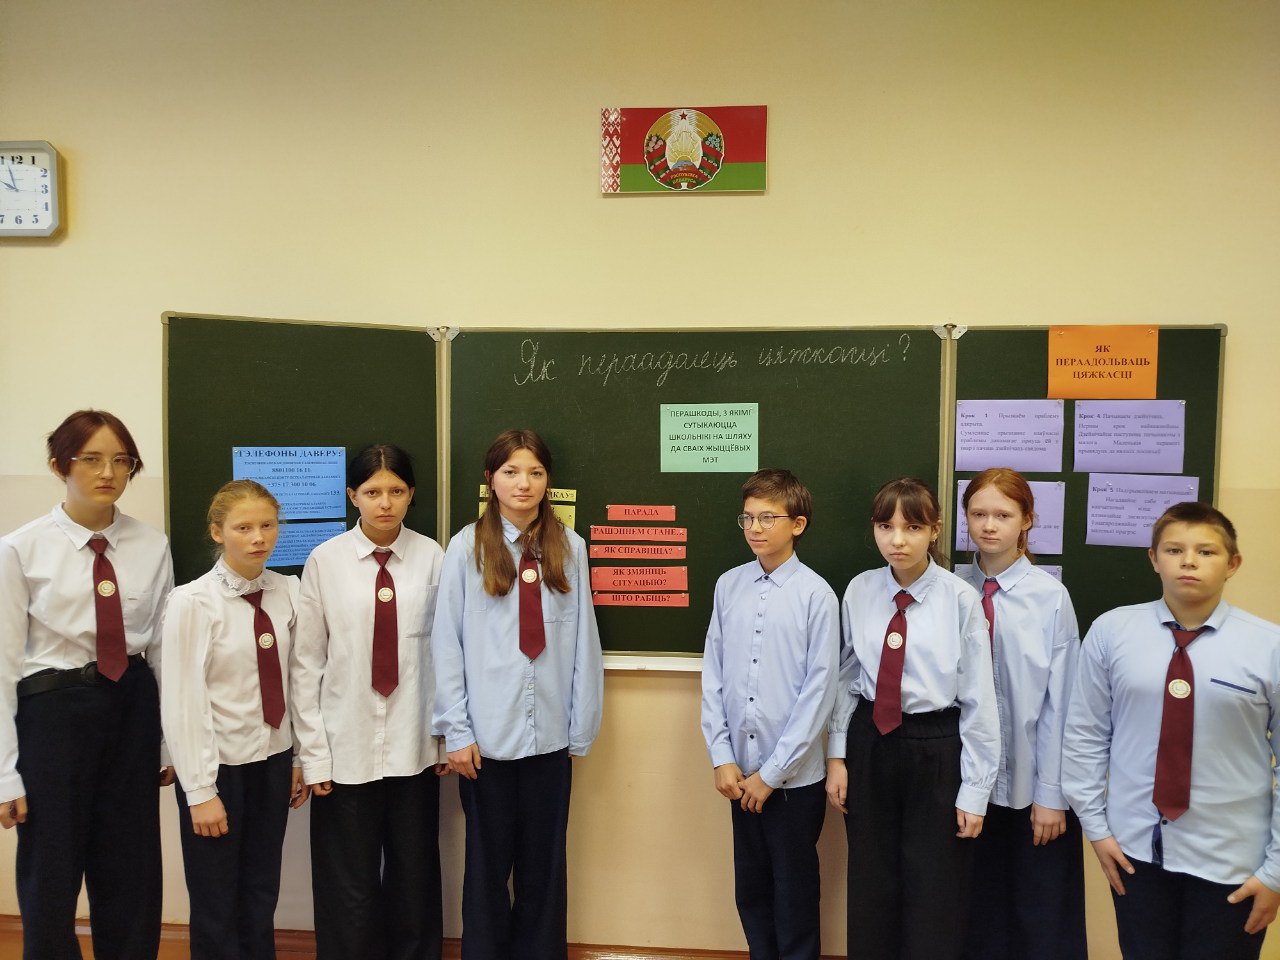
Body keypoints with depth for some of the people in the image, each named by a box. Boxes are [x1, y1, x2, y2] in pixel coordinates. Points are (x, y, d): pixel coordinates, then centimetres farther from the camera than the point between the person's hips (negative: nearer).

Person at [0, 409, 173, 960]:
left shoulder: (152, 547, 0)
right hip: (54, 709, -2)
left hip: (134, 708, 3)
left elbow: (163, 646, 5)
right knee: (50, 878, 10)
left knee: (131, 874, 14)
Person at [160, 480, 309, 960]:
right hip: (219, 764, -4)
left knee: (262, 898, 17)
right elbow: (182, 702, -15)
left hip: (274, 760, 4)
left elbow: (297, 679, 3)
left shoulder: (288, 591, -2)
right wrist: (201, 790, -13)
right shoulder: (192, 601, -16)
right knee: (216, 907, 10)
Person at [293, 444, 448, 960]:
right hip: (346, 747, -1)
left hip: (413, 745, 1)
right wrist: (312, 752, -3)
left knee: (414, 882, 14)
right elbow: (306, 662, -2)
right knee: (348, 889, 10)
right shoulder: (325, 561, -4)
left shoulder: (432, 558, -3)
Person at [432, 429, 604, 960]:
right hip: (487, 735, -1)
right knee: (488, 862, 13)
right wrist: (455, 730, -5)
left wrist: (582, 728, 1)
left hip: (549, 735, 1)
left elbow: (583, 643, 1)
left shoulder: (569, 547, 0)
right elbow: (446, 645, -3)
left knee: (545, 865, 13)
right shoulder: (467, 546, -4)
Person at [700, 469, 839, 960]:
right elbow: (713, 675, 2)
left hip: (794, 775, -3)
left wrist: (771, 773, -10)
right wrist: (722, 757, -2)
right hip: (741, 771, 4)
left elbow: (819, 691, -12)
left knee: (794, 891, 13)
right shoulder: (728, 586, -2)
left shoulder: (816, 594, -13)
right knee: (750, 887, 18)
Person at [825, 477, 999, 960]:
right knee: (870, 891, 17)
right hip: (870, 745, 3)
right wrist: (837, 755, 3)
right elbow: (846, 679, 5)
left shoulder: (959, 599, -14)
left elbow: (979, 699, -10)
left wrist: (975, 790, -8)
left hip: (936, 751, -3)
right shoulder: (860, 591, -3)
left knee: (934, 899, 12)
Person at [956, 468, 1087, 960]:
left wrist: (1051, 794, -7)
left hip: (1033, 783, -2)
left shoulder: (1049, 596, -11)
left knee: (1043, 918, 14)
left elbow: (1058, 701, -8)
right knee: (979, 913, 17)